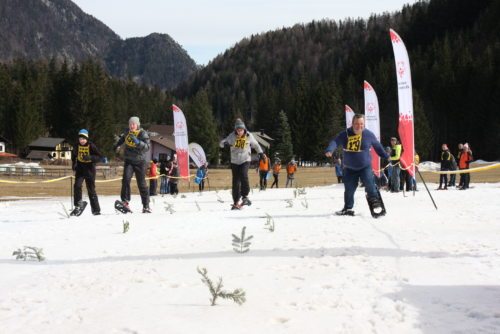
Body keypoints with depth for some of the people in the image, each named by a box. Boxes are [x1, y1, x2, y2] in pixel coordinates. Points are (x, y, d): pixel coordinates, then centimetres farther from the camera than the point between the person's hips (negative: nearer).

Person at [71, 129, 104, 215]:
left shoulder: (91, 146, -13)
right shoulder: (77, 146, -2)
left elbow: (100, 157, -17)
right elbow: (74, 155, 20)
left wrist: (90, 157, -32)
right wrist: (74, 164, 5)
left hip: (89, 169, -3)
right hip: (80, 169, 3)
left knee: (91, 189, 1)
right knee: (77, 185, -19)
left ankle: (96, 210, 9)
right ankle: (78, 205, -6)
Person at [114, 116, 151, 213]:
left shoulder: (143, 134, -12)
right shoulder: (127, 132, 3)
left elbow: (147, 147, -26)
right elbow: (123, 138, 28)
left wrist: (137, 142, -39)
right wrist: (117, 145, 35)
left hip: (140, 162, -3)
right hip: (129, 161, 3)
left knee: (141, 184, 2)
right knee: (126, 179, -20)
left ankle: (146, 206, 12)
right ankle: (125, 201, -20)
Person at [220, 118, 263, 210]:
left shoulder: (249, 136, -7)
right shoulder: (232, 136, -9)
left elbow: (255, 144, 12)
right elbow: (221, 143, -12)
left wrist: (260, 152, 8)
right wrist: (225, 143, -34)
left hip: (245, 160, -1)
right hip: (235, 161, 1)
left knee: (243, 175, -28)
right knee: (236, 182, 0)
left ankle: (245, 196, -15)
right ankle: (236, 202, 10)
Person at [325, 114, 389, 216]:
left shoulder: (369, 134, -5)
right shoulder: (345, 134, -8)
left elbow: (377, 146, 10)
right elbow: (335, 141, -17)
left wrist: (385, 156, 20)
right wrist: (329, 150, -37)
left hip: (365, 166, -1)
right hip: (350, 168, 1)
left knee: (369, 183, -18)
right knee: (349, 189, 4)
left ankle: (374, 199, 5)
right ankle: (348, 208, 19)